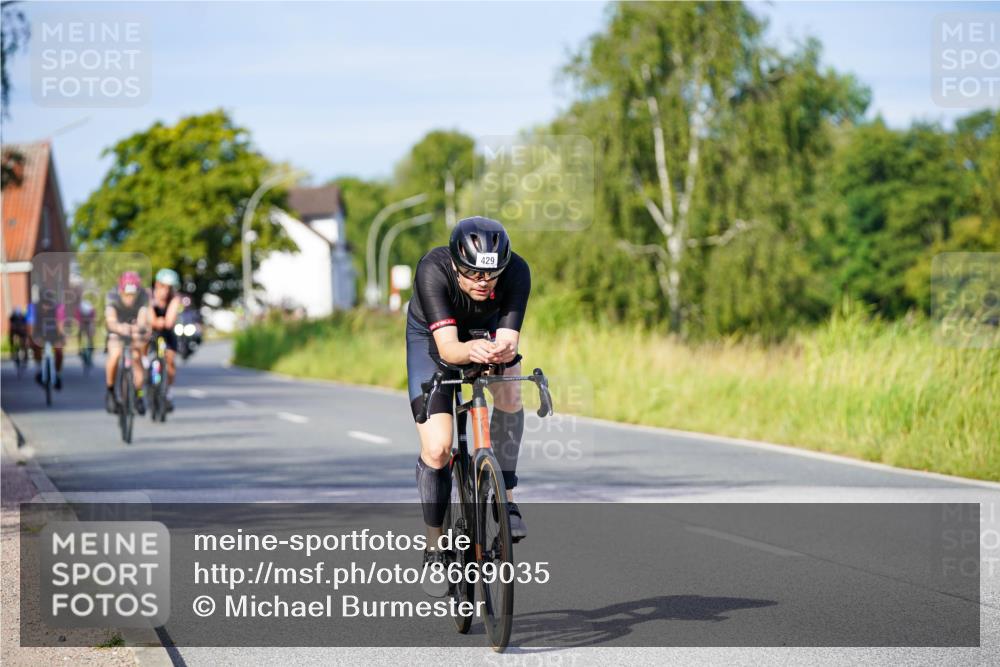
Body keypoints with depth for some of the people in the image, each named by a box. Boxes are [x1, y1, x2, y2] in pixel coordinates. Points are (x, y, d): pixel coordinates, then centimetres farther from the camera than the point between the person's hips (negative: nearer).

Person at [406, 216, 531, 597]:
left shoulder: (516, 272, -34)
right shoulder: (433, 270, -39)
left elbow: (508, 338, -39)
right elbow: (447, 347, -46)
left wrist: (503, 349, -62)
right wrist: (469, 351, -68)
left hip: (488, 331, 2)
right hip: (431, 338, -2)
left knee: (510, 395, -28)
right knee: (437, 449, -12)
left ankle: (505, 497, -10)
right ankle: (434, 549, 7)